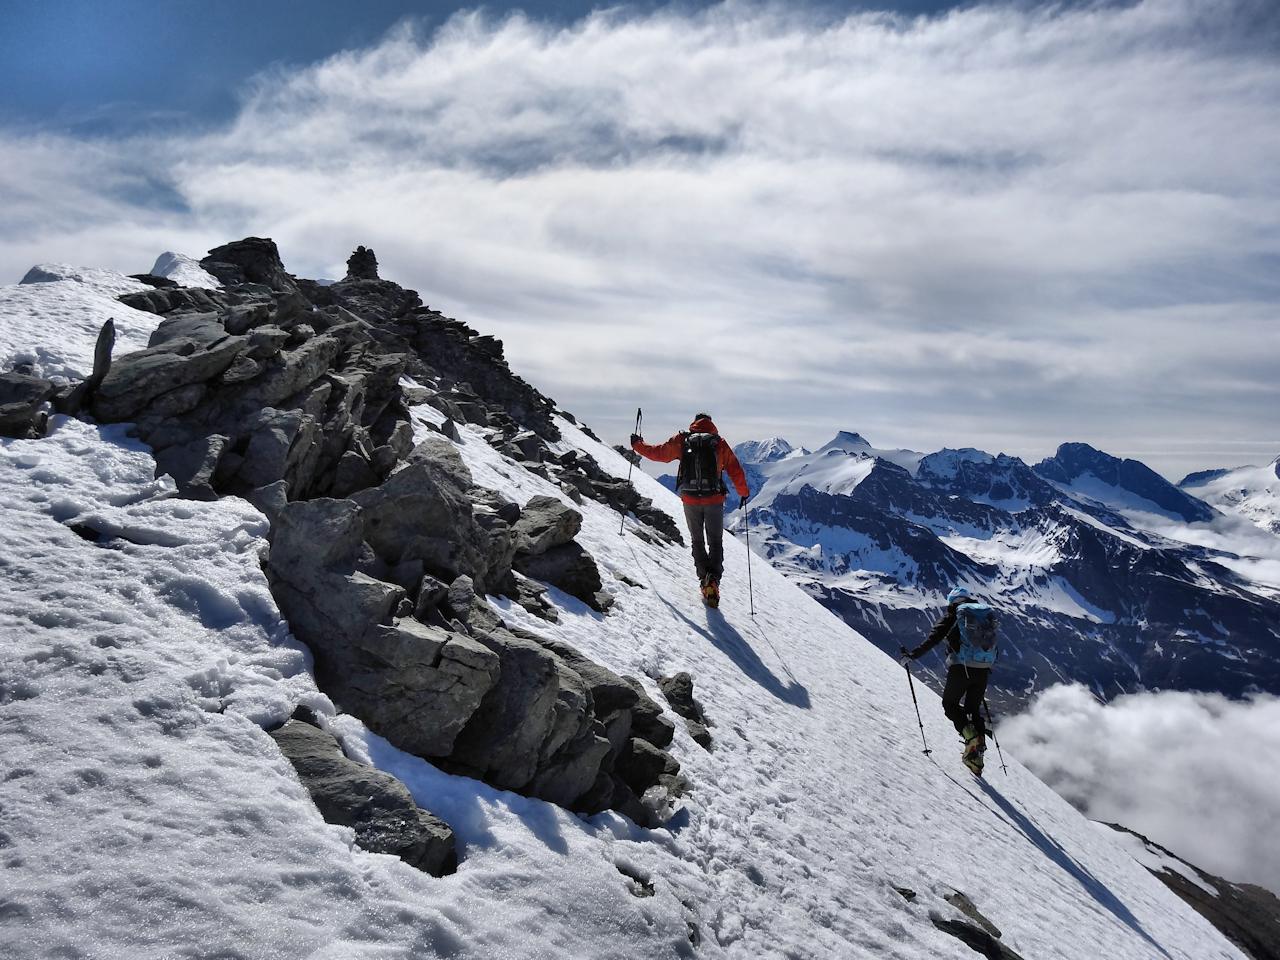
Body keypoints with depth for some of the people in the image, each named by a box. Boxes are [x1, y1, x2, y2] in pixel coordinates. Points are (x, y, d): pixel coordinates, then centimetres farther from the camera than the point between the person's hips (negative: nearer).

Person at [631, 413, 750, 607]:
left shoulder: (681, 440, 3)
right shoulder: (720, 443, 3)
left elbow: (657, 452, 9)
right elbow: (735, 470, 3)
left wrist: (637, 444, 27)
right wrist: (743, 492, 17)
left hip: (690, 500, 1)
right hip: (714, 500, -1)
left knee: (697, 541, 17)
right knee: (715, 542, 9)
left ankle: (705, 578, 6)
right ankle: (713, 579, -12)